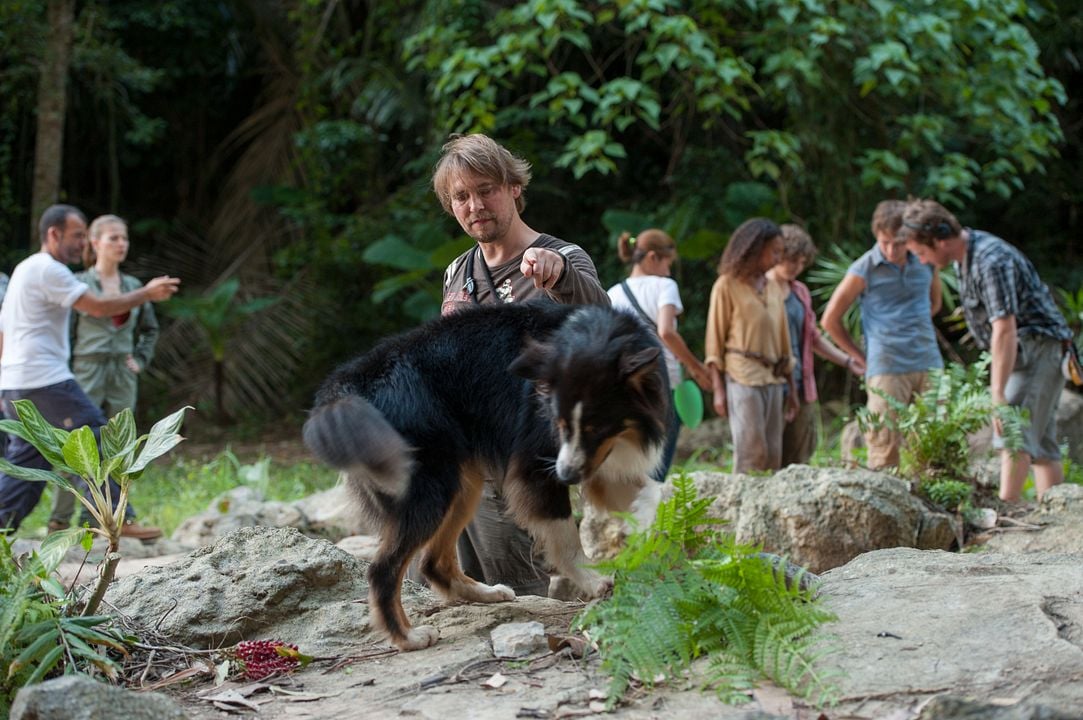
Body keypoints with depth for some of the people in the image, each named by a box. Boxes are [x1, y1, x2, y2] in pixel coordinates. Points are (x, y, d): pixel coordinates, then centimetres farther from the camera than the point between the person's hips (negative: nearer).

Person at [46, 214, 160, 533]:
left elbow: (150, 330, 23)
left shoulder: (134, 287, 11)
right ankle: (59, 520, 0)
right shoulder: (79, 284, -3)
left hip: (123, 376, 5)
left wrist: (140, 360, 9)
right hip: (87, 374, -5)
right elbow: (64, 332, -4)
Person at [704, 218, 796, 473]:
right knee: (751, 453, -12)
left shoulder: (774, 288, 16)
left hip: (773, 379, 6)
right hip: (743, 377, -6)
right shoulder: (727, 286, -1)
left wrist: (792, 388, 17)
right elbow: (714, 339, -2)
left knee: (773, 455, 2)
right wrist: (718, 390, -8)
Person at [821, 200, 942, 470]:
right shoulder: (864, 270, -4)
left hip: (929, 365, 4)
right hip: (887, 368, -4)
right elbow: (830, 320, 4)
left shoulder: (925, 262, 8)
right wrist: (861, 357, 6)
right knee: (885, 448, -9)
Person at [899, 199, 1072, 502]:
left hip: (1038, 346, -10)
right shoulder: (965, 256, 7)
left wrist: (998, 394, -31)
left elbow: (1004, 330, -29)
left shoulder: (991, 262, -24)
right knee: (1041, 442, 7)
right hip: (1023, 350, 10)